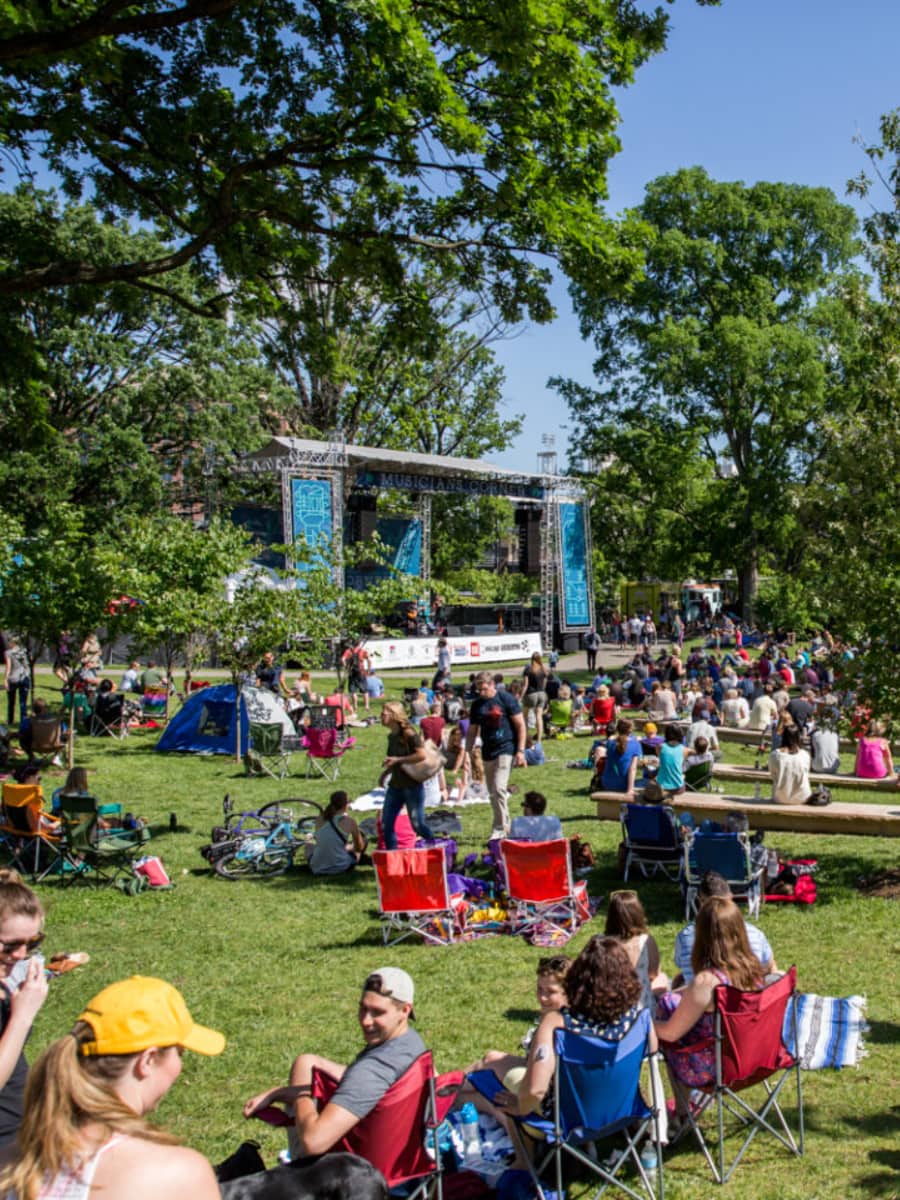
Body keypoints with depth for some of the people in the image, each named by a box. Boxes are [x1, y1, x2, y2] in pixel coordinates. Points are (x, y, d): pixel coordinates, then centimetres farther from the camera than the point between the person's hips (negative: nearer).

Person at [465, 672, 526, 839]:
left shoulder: (506, 699, -6)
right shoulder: (477, 705, 9)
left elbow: (520, 725, -5)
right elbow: (472, 732, 15)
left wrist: (520, 751, -10)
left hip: (506, 749, -6)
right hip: (488, 752, 6)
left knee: (499, 789, -17)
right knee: (493, 793, 10)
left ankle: (500, 828, -9)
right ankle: (505, 825, 24)